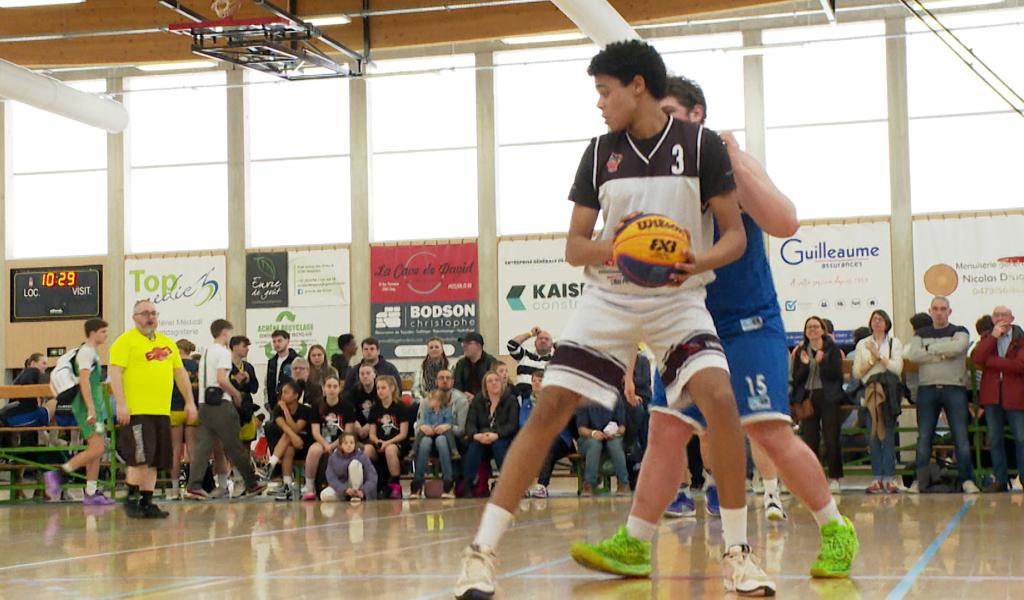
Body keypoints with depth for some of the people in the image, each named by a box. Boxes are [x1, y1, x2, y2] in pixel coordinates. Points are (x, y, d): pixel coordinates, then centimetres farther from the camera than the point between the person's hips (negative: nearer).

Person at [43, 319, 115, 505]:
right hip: (89, 407, -10)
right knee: (96, 449, -16)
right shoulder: (86, 352, -10)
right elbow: (84, 381, -20)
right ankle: (57, 474, -13)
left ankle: (91, 493, 8)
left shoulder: (91, 352, 20)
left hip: (95, 406, 10)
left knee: (95, 451, 8)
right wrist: (91, 409, -27)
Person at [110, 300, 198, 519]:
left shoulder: (167, 343, 19)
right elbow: (115, 373, -10)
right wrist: (121, 404, -18)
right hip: (136, 411, -7)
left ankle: (146, 502, 13)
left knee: (154, 460, 7)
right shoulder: (126, 341, -3)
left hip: (161, 411, 7)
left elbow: (180, 373, 22)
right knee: (140, 456, -11)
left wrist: (189, 402, 14)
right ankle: (131, 499, 3)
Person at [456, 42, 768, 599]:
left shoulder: (701, 145, -7)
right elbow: (574, 247, 3)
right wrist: (613, 247, -19)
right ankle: (482, 550, -4)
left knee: (720, 399, -24)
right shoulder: (600, 152, 2)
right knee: (550, 408, -10)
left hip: (678, 298, -2)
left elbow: (735, 235, -4)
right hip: (609, 297, 2)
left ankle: (736, 552, -8)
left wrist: (699, 261, -25)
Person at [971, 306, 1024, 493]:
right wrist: (994, 336, -9)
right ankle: (1000, 480, 11)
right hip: (992, 395, 4)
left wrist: (991, 361, -10)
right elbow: (976, 358, -5)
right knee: (994, 439, 5)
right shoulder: (987, 338, 14)